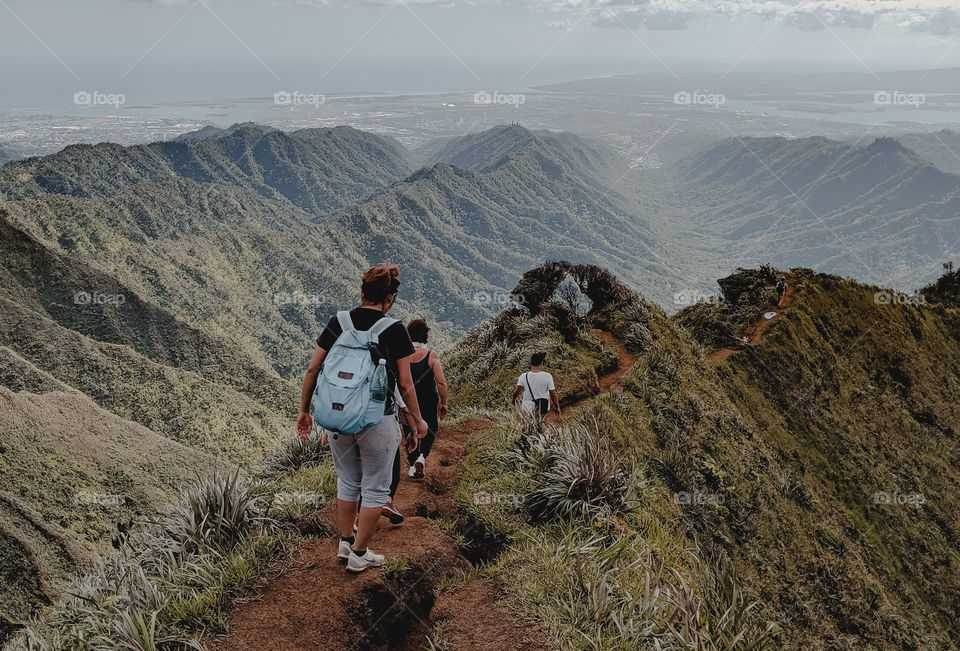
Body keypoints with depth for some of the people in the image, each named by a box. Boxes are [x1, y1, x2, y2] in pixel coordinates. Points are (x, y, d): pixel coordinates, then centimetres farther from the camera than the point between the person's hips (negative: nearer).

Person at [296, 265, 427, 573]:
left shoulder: (338, 322, 1)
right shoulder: (394, 330, -9)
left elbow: (312, 369, 2)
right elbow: (405, 385, -6)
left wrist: (304, 411, 12)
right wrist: (418, 420, 7)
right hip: (377, 421, -4)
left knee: (348, 482, 23)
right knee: (375, 489, 12)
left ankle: (345, 543, 34)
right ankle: (359, 554, 18)